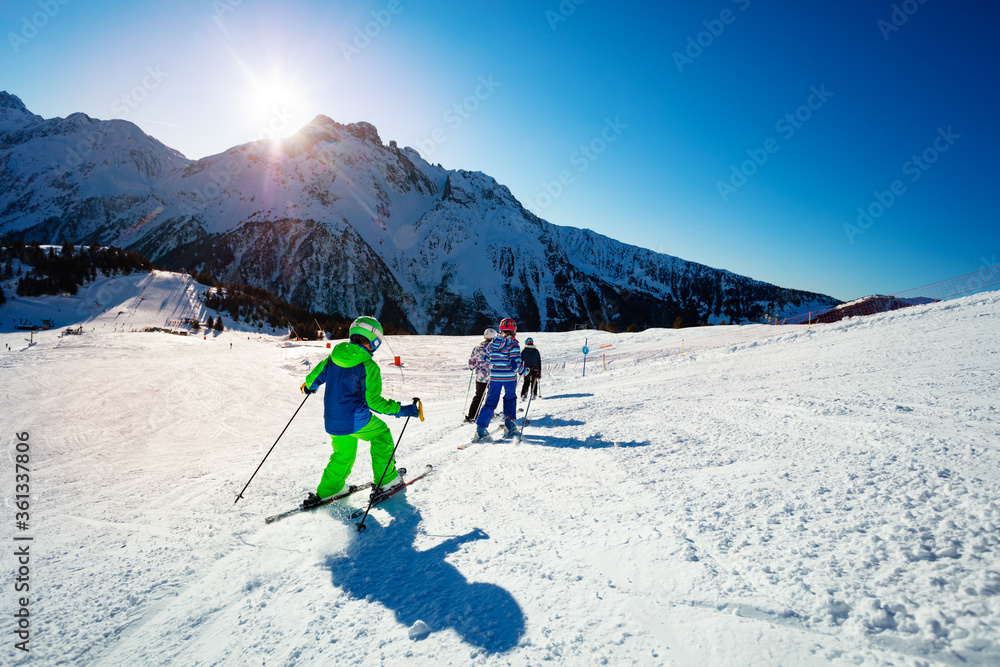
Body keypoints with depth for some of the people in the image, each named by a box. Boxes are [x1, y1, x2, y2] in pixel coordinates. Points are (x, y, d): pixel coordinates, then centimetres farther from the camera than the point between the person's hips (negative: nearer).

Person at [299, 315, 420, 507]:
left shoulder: (335, 355, 2)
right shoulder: (369, 367, -16)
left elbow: (318, 374, 17)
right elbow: (373, 401, -15)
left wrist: (309, 385, 40)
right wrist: (402, 410, -8)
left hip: (332, 422, 6)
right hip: (355, 421, -6)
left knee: (343, 454, 27)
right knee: (381, 434, 19)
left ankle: (327, 490, 31)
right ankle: (385, 480, 22)